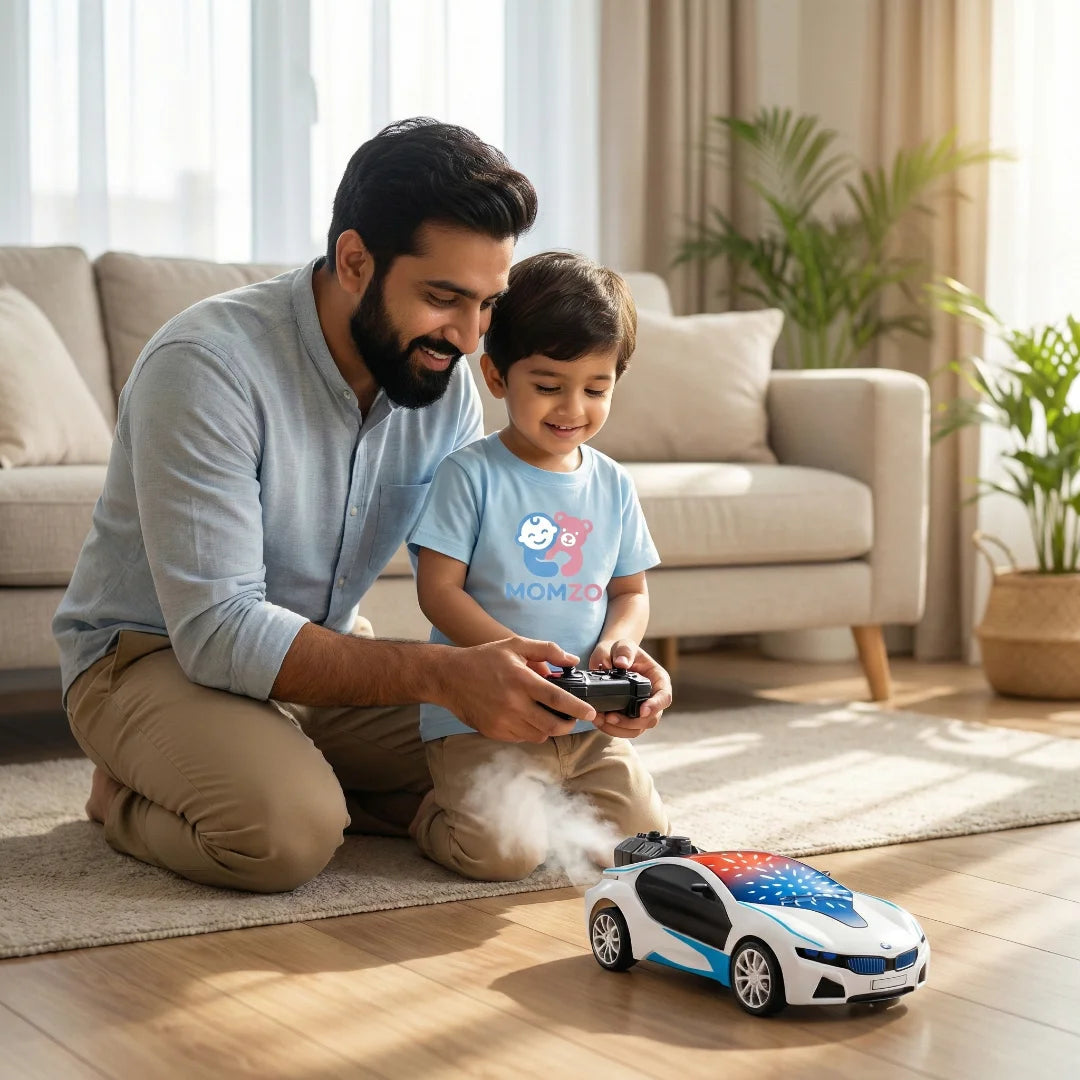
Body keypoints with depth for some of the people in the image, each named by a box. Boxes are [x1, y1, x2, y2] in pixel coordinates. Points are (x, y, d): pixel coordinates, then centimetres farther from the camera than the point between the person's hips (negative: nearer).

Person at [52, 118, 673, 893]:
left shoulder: (445, 380, -7)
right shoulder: (207, 365, -29)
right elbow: (220, 633, -33)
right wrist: (441, 676, -42)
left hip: (321, 655, 6)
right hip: (154, 654, -6)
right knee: (287, 830, -33)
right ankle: (130, 796, -2)